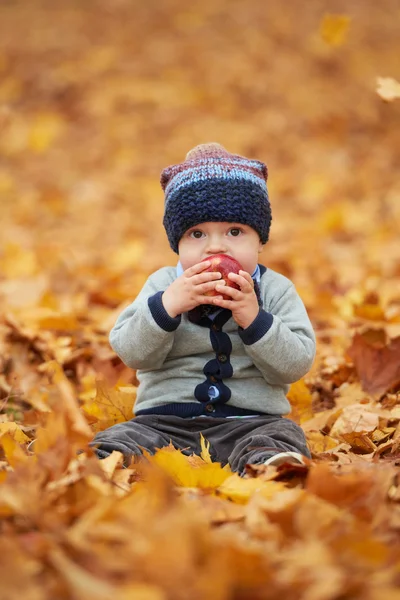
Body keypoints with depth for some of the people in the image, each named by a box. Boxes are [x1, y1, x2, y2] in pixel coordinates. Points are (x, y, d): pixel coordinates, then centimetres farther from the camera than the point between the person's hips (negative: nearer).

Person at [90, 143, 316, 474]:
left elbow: (297, 364, -4)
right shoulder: (164, 284, 9)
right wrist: (167, 305, -20)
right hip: (165, 420, 1)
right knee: (113, 444, -25)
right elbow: (132, 352, -4)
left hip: (250, 421, -1)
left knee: (283, 438, -33)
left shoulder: (276, 290, 6)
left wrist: (254, 319, -18)